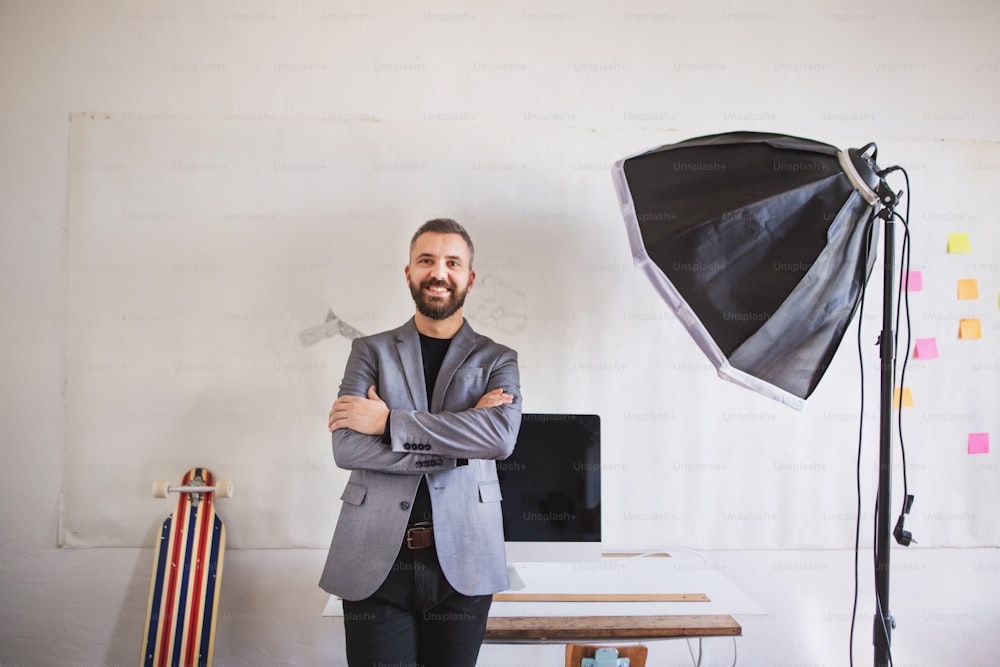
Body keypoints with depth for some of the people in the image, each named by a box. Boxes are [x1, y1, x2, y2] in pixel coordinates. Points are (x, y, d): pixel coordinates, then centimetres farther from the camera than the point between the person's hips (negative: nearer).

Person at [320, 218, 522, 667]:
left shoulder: (497, 359, 6)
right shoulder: (370, 351, 6)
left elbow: (501, 436, -14)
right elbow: (346, 447, -8)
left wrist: (388, 421, -14)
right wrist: (456, 444, -13)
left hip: (462, 562, 1)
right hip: (375, 561, 0)